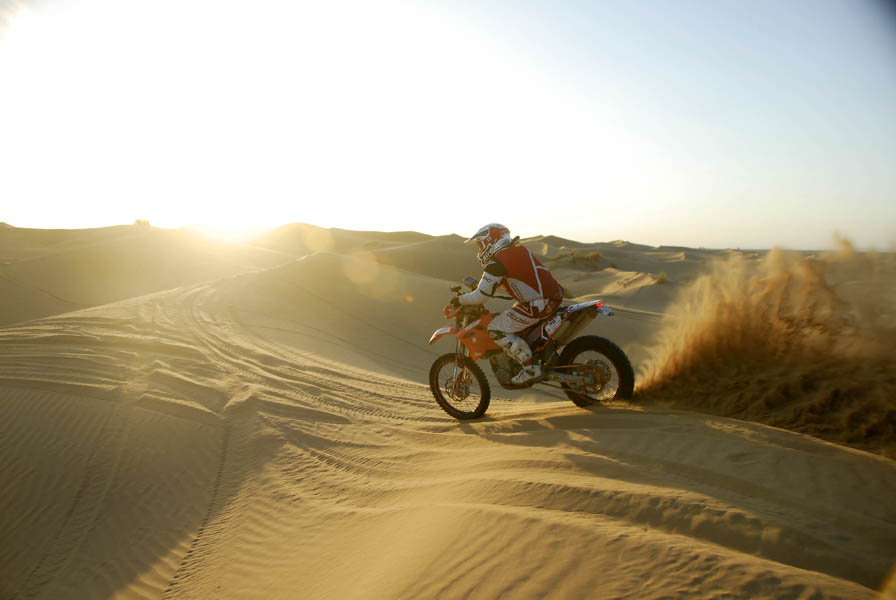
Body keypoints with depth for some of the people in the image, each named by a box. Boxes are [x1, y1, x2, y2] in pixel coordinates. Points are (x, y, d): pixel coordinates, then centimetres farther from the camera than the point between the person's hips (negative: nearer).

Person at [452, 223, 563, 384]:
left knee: (496, 330, -6)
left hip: (538, 304, -10)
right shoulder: (518, 248, 15)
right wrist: (476, 288, 31)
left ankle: (531, 368, -3)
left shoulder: (496, 262, -13)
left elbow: (480, 296, -14)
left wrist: (459, 300, 4)